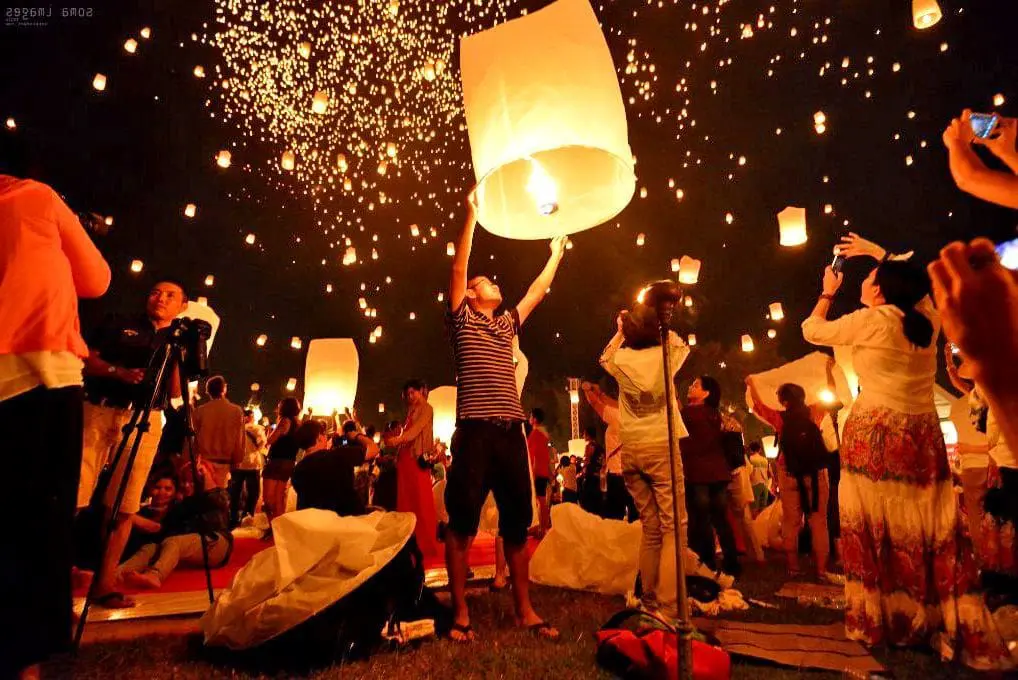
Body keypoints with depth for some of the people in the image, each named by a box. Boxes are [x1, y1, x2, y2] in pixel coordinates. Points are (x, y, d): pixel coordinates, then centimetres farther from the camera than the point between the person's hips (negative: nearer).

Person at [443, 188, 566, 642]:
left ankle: (524, 610, 20)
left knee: (517, 523, 9)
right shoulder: (462, 318, 10)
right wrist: (471, 214, 1)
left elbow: (538, 289, 30)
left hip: (511, 432, 5)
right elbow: (458, 267, 1)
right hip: (474, 431, -5)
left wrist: (557, 251, 37)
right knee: (463, 522, -1)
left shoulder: (508, 324, 23)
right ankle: (460, 612, 11)